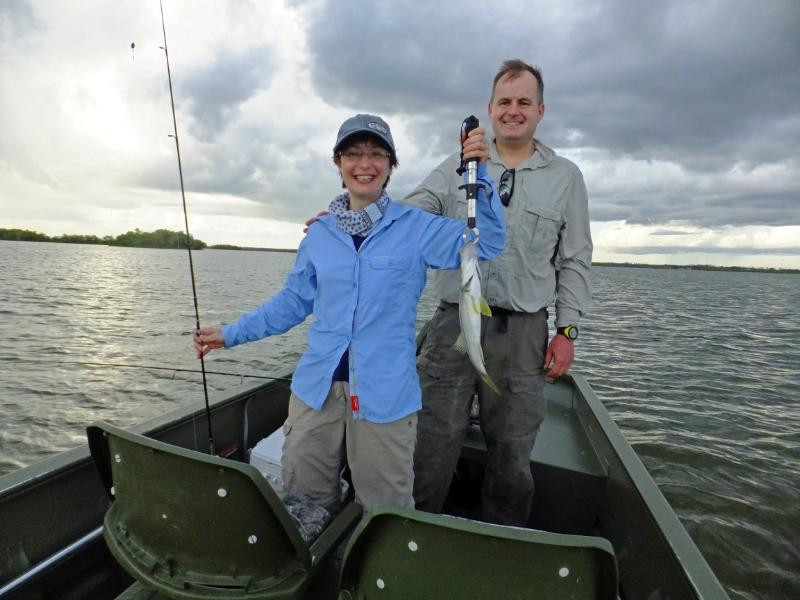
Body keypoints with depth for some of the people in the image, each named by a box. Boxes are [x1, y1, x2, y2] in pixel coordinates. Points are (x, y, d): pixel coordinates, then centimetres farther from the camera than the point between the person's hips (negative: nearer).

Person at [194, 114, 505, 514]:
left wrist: (479, 174, -21)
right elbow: (294, 301, 15)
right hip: (317, 387, 4)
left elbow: (484, 243, -11)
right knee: (304, 496, 15)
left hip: (385, 393, -3)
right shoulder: (319, 234, 9)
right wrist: (231, 334, 13)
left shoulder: (416, 227, -2)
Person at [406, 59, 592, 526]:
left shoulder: (565, 176, 11)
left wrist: (567, 330, 1)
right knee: (434, 437, 4)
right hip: (454, 323, 0)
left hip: (523, 333, 1)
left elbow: (575, 261, 9)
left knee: (512, 447, 12)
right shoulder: (458, 166, 11)